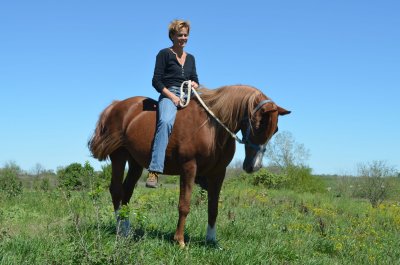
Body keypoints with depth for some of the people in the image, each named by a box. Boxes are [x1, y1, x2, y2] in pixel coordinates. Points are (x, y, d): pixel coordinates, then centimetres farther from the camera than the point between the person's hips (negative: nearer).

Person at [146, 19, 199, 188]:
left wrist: (194, 84, 1)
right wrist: (172, 96, -13)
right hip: (169, 95, -6)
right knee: (165, 121, -36)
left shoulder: (190, 58, 23)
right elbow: (156, 81, -2)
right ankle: (154, 171, -46)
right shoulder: (164, 54, 5)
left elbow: (195, 80, 26)